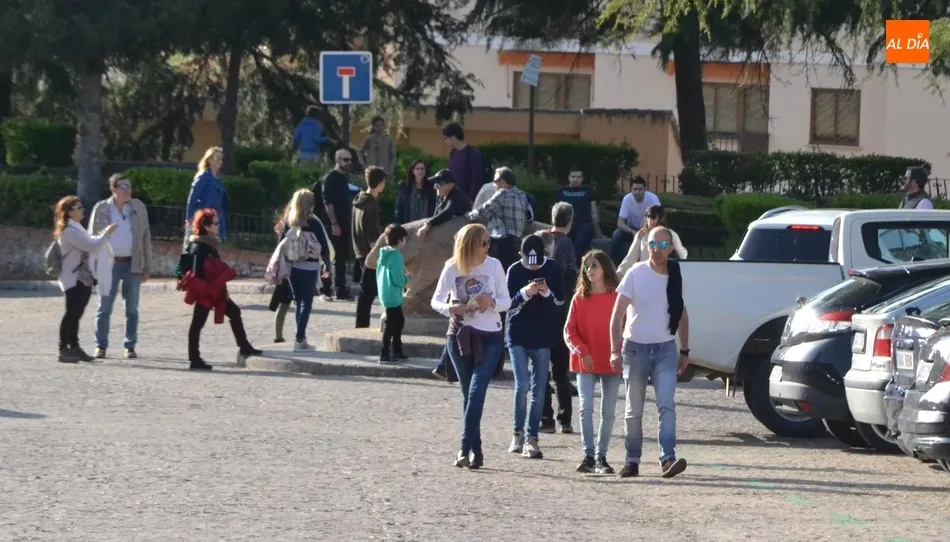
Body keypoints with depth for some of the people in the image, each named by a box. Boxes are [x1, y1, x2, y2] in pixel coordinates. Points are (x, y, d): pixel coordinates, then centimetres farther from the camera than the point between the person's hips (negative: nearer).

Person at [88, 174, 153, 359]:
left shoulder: (138, 207, 4)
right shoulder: (101, 209, -1)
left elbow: (146, 238, 7)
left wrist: (147, 267, 3)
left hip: (132, 264, 2)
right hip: (109, 264, -2)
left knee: (132, 309, 5)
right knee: (104, 308, 1)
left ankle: (130, 346, 12)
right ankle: (101, 346, 8)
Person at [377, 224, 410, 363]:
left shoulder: (384, 254, 7)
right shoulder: (396, 256, -21)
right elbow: (398, 279, -24)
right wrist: (406, 278, -3)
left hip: (385, 293, 10)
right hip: (393, 296, -10)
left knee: (399, 321, 20)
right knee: (391, 325, -2)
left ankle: (397, 352, 27)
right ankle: (385, 354, 1)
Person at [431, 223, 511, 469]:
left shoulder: (494, 265, -5)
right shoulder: (452, 269, -3)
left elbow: (506, 301, 1)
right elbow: (436, 300, 5)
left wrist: (492, 303, -21)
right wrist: (450, 308, -17)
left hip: (490, 337, -2)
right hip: (460, 336, 2)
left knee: (476, 392, -15)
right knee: (468, 394, 7)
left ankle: (466, 448, -19)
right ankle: (476, 451, 13)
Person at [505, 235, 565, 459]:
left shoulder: (553, 268, -2)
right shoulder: (515, 270, -5)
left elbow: (560, 301, 4)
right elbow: (508, 306, -4)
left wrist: (547, 292, -17)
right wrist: (525, 293, -23)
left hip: (543, 337, 2)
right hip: (518, 337, -2)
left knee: (539, 389, 1)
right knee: (522, 385, -10)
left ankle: (531, 438, 6)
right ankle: (518, 433, 5)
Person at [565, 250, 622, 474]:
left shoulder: (618, 298, 0)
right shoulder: (579, 298, 4)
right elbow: (569, 331, 3)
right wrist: (582, 352, -12)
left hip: (611, 363, 0)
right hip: (586, 364, 0)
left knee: (608, 412, 4)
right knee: (586, 409, -11)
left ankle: (601, 457, 12)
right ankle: (589, 455, -10)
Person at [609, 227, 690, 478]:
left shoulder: (675, 276, 4)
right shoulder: (636, 274, -7)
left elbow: (682, 315, 16)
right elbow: (617, 314, -9)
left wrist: (685, 351, 15)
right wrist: (615, 350, -18)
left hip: (665, 349, 1)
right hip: (636, 348, -1)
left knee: (667, 405, -14)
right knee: (634, 410, 6)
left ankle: (668, 458, -21)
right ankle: (632, 460, 15)